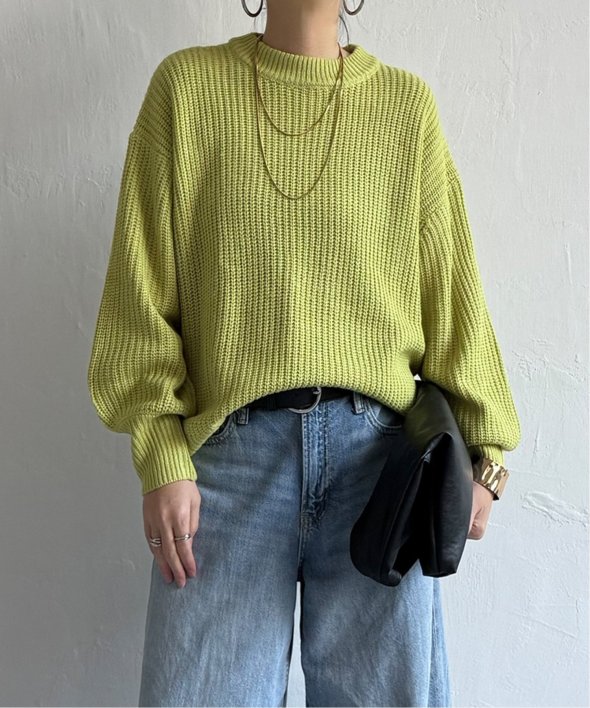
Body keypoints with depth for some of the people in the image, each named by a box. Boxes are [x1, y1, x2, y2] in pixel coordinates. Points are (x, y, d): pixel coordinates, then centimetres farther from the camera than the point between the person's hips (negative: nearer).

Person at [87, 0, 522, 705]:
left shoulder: (406, 103, 10)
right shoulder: (187, 85, 7)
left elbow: (449, 288, 9)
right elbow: (143, 286, 3)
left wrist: (477, 453, 2)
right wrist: (162, 458, -4)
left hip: (376, 444, 1)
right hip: (231, 442, 0)